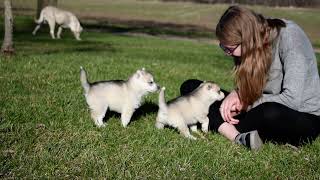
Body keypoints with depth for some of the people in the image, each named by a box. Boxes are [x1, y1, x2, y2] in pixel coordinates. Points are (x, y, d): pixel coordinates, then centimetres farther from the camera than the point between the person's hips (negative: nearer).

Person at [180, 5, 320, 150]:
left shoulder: (289, 37, -21)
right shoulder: (250, 49, -3)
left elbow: (292, 99, -27)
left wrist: (246, 102, -17)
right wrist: (237, 94, -13)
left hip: (306, 118, -6)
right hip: (265, 108, 7)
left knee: (271, 112, -44)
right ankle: (240, 137, -25)